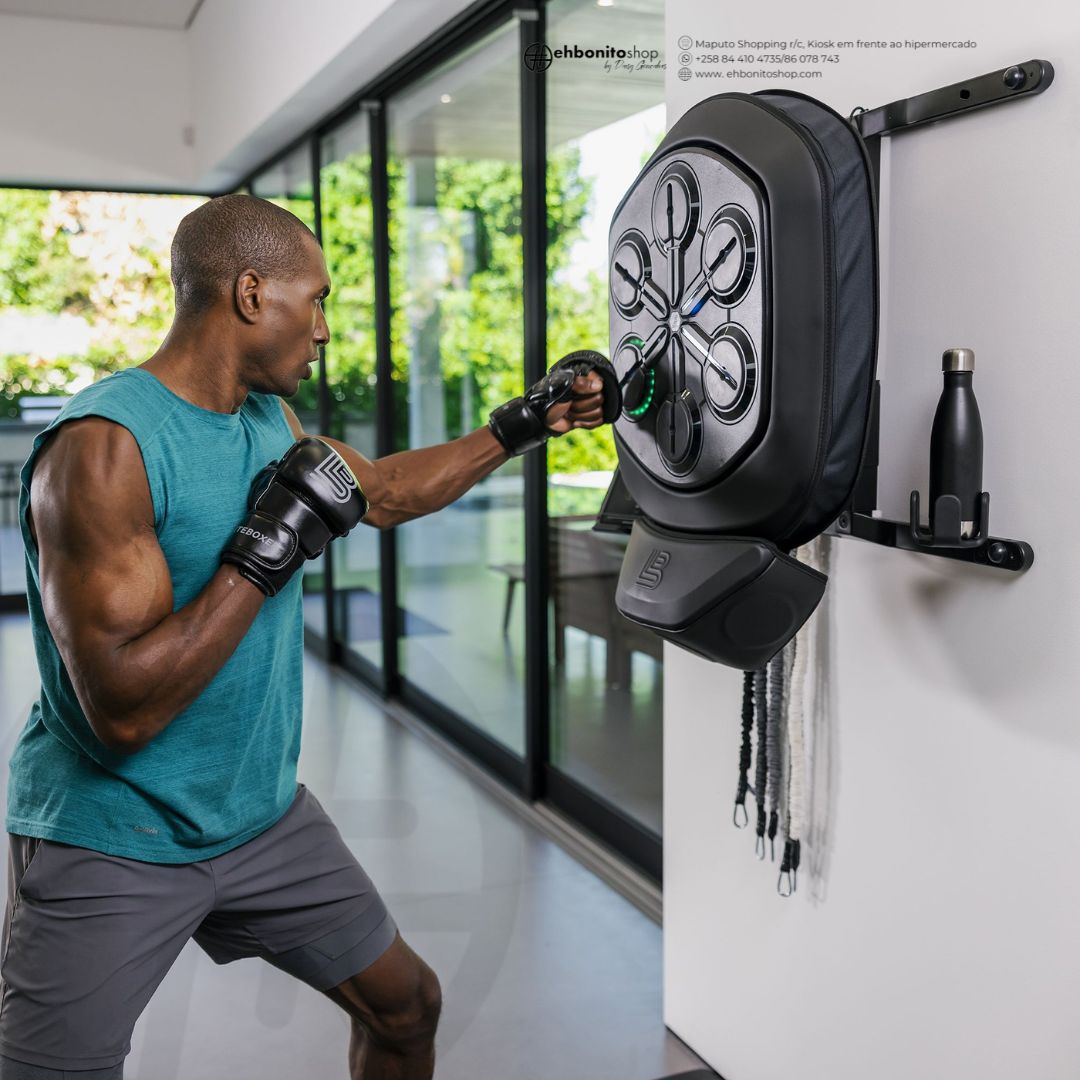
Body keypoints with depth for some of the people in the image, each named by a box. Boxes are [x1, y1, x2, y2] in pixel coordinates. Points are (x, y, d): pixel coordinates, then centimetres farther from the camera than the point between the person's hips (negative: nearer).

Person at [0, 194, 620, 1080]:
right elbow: (123, 708, -28)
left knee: (407, 1006, 16)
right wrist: (264, 553, -26)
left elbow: (385, 492, 20)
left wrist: (521, 426, 17)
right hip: (110, 846, -7)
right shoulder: (104, 444, -24)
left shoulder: (269, 419, 1)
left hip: (263, 814, 8)